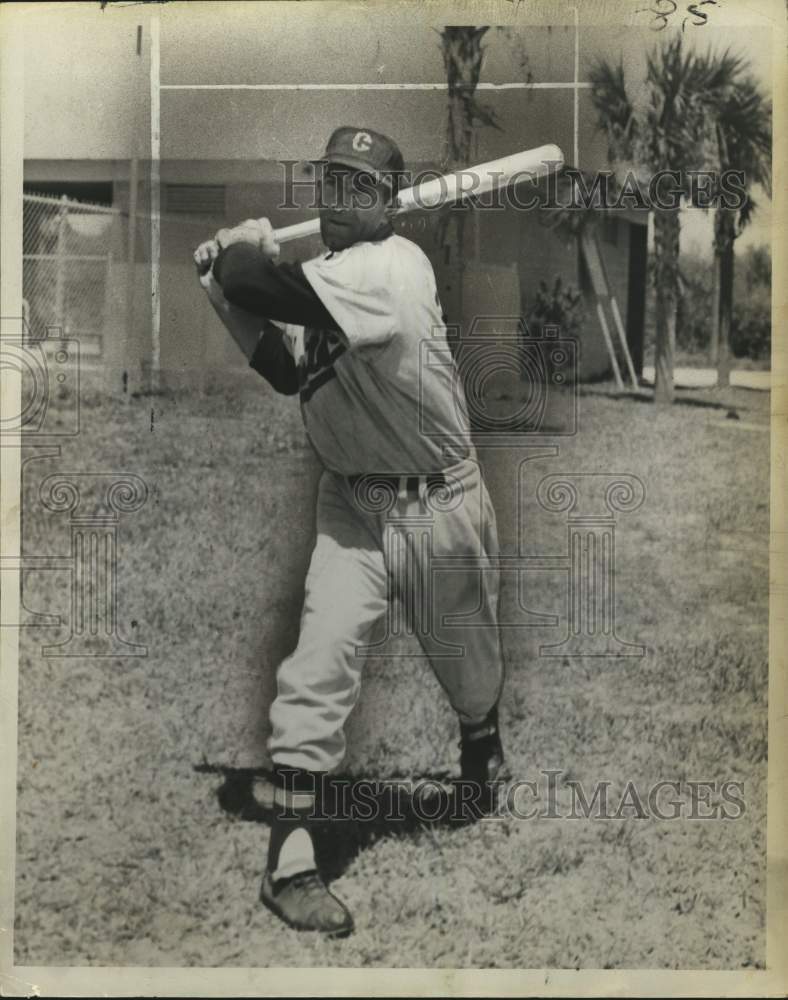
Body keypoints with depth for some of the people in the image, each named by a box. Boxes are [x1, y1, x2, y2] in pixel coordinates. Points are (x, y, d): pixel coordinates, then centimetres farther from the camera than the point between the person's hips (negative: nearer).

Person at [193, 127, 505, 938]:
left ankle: (482, 748, 52)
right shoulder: (326, 277, 6)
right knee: (319, 664, -12)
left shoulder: (394, 265, -21)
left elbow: (269, 285, -33)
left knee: (469, 666, 16)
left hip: (440, 506, -5)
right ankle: (288, 858, -8)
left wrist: (238, 254, -11)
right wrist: (226, 292, 1)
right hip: (352, 505, 5)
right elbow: (289, 373, 8)